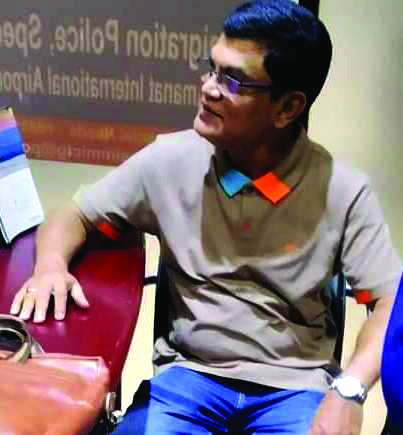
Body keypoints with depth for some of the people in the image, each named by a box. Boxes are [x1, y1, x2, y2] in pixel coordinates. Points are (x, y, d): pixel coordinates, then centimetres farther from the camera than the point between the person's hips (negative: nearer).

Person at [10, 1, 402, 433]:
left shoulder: (343, 192, -9)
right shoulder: (169, 161, -4)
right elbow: (73, 217, 7)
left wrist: (349, 391, -22)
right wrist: (51, 264, -15)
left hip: (295, 385, 0)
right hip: (189, 374, 1)